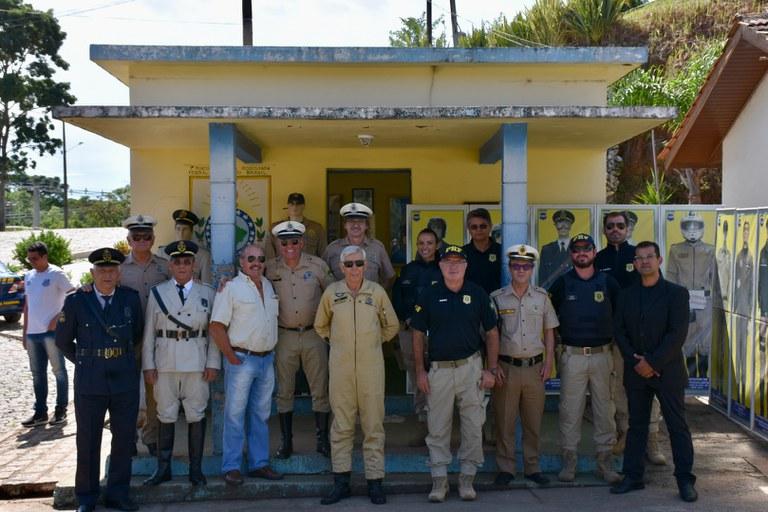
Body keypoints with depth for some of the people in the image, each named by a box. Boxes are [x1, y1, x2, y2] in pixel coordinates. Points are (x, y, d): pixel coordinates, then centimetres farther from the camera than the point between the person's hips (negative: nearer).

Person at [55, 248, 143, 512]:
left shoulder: (131, 298, 1)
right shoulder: (76, 301, -4)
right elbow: (63, 341, 8)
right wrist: (84, 362, 11)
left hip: (125, 381, 2)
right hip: (90, 383, -2)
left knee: (124, 440, 9)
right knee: (87, 442, 8)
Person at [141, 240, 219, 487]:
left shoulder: (207, 293, 6)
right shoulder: (158, 292, 6)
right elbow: (149, 331, 4)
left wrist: (213, 363, -3)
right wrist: (148, 365, -1)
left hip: (197, 363, 0)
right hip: (165, 364, 0)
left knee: (196, 416, 5)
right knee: (165, 416, 7)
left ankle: (196, 469, 15)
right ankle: (163, 468, 19)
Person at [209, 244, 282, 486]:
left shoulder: (268, 285, 12)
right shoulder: (231, 288, -8)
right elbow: (216, 326, -12)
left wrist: (271, 352, 11)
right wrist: (231, 356, -13)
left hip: (267, 359, 7)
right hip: (241, 359, -6)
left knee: (261, 415, 12)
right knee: (235, 415, -1)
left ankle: (259, 463, 21)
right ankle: (231, 467, 7)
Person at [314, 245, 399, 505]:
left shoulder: (377, 291, 2)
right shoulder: (331, 292, 3)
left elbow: (391, 325, 15)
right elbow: (320, 325, 18)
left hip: (371, 366, 0)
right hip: (340, 367, 1)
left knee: (373, 424, 3)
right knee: (341, 425, 6)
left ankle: (375, 481, 11)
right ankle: (341, 481, 15)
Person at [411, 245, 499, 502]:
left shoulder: (478, 294, 2)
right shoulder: (428, 296, 1)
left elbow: (491, 333, 6)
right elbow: (418, 335, 6)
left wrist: (491, 369, 0)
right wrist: (420, 371, 0)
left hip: (471, 367, 0)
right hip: (439, 369, 0)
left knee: (473, 426, 5)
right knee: (438, 428, 5)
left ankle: (467, 478, 18)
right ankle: (439, 479, 16)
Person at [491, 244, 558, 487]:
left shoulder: (542, 297, 7)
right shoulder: (497, 298, 0)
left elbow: (549, 332, 11)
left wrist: (548, 363, 3)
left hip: (534, 367, 2)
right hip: (506, 367, -2)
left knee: (533, 421, 9)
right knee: (505, 421, 3)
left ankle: (532, 467, 21)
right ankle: (505, 468, 14)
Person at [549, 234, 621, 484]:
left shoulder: (608, 282, 5)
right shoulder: (562, 283, 3)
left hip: (602, 355, 1)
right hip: (572, 356, -1)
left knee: (605, 410, 5)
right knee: (570, 410, 2)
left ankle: (605, 463, 15)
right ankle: (569, 461, 12)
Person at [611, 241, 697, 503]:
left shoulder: (676, 293, -3)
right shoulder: (626, 295, 8)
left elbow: (677, 334, -11)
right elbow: (619, 331, 4)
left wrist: (653, 362, -16)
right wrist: (635, 361, -9)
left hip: (668, 371, -3)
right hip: (636, 372, 3)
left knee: (677, 426, 3)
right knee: (636, 425, 10)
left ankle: (685, 480, 13)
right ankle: (633, 476, 18)